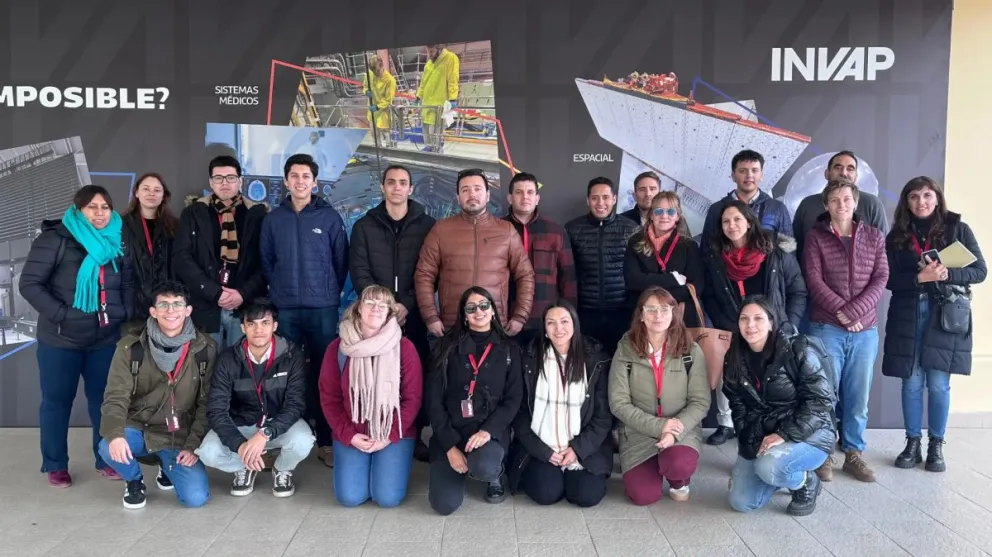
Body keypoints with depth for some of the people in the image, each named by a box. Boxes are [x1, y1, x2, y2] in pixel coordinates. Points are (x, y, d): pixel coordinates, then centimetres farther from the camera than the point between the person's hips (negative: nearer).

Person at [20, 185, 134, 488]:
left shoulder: (117, 244, 7)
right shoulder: (55, 239, -9)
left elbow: (128, 285, 14)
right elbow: (29, 283, -12)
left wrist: (125, 314, -2)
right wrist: (60, 314, -18)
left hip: (105, 339, 4)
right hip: (60, 340, -4)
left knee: (103, 398, 11)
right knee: (57, 401, 7)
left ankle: (106, 459, 23)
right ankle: (55, 466, 20)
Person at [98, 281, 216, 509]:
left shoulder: (205, 348, -7)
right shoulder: (130, 347, -8)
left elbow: (207, 403, -2)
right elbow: (115, 398, -12)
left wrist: (193, 445, -9)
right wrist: (114, 434, -31)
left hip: (180, 436, 0)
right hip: (138, 429, 0)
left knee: (195, 497, -16)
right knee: (108, 448, -33)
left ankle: (170, 468, 21)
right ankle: (134, 480, 5)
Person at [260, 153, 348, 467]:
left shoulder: (330, 217, 3)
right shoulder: (273, 219, 7)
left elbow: (341, 261, 5)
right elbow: (266, 262, 10)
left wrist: (330, 293, 4)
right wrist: (279, 290, 5)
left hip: (323, 308, -1)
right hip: (285, 308, 2)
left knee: (324, 373, 0)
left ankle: (326, 441, 7)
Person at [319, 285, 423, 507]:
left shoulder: (404, 348, -7)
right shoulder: (338, 348, -2)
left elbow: (412, 399, -6)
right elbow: (329, 398, 0)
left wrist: (390, 436, -13)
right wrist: (349, 435, -10)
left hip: (394, 434, -1)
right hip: (351, 435, 1)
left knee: (388, 497, -15)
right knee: (349, 497, -12)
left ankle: (385, 463, 19)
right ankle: (364, 464, 20)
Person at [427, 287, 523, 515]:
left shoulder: (509, 350, 6)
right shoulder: (447, 347, 3)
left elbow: (513, 399, 0)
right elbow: (434, 401, -1)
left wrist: (488, 431, -17)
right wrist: (450, 445, -10)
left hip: (490, 432, -1)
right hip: (450, 433, 1)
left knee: (483, 467, -35)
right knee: (445, 504, -15)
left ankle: (495, 474, 6)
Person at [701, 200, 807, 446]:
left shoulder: (777, 252, -5)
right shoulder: (714, 255, 2)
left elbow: (798, 292, 0)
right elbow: (708, 297, 6)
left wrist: (789, 327, -9)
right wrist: (723, 325, -6)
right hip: (731, 334, 2)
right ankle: (725, 424, 12)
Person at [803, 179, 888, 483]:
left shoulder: (874, 236, 10)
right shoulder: (815, 237, 3)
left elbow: (880, 279, 1)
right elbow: (814, 281, -5)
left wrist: (855, 310, -12)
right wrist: (842, 312, -14)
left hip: (865, 330, 2)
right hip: (827, 328, -2)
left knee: (858, 395, 6)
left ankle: (854, 453, 18)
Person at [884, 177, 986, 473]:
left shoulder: (958, 228, 2)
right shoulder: (897, 235, 6)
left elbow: (980, 271, 0)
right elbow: (889, 279, 0)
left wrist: (947, 274, -17)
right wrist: (920, 277, -17)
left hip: (946, 315, -1)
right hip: (907, 315, 1)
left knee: (938, 384, 1)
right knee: (911, 382, 5)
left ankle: (936, 446, 15)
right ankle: (912, 444, 16)